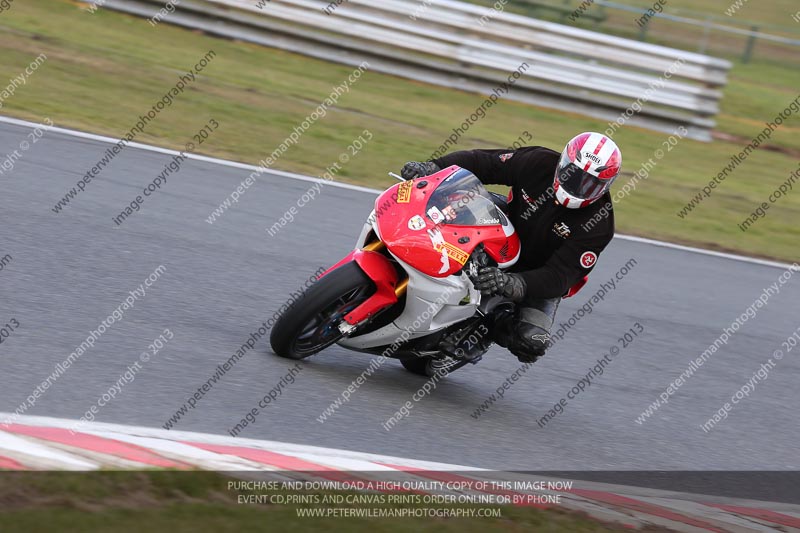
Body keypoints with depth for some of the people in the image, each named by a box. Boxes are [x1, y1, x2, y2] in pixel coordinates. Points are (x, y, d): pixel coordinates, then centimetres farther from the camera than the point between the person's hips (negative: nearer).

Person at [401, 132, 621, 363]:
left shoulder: (599, 223, -26)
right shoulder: (538, 162, -19)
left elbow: (561, 276, -33)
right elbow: (482, 162, -12)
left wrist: (511, 284, -51)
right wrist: (433, 167, -30)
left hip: (542, 282, -3)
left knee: (531, 342, -29)